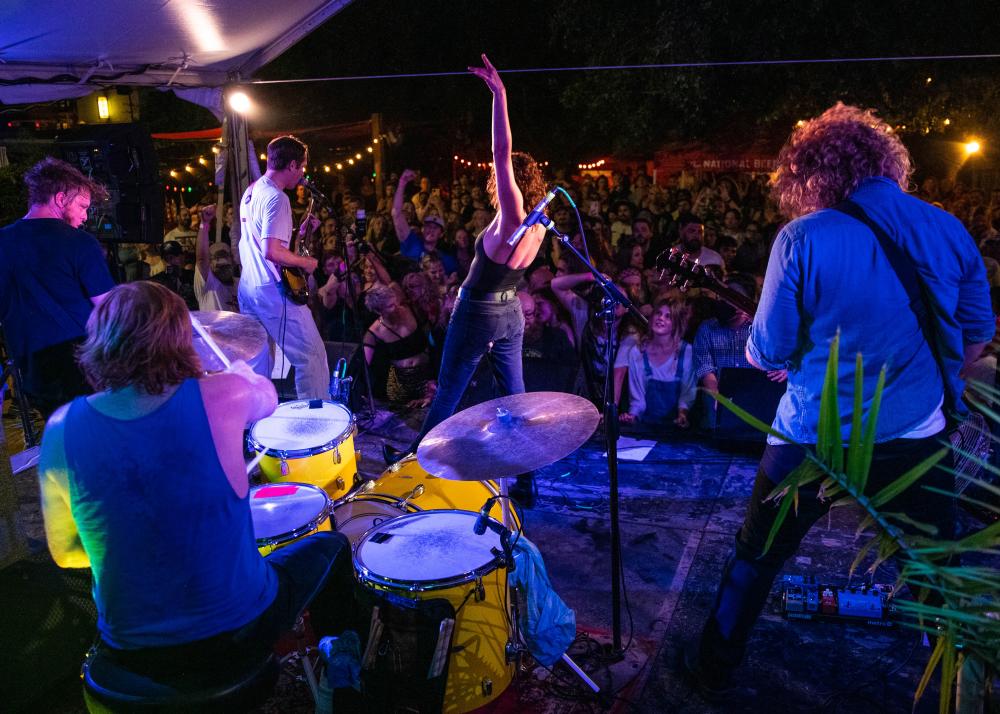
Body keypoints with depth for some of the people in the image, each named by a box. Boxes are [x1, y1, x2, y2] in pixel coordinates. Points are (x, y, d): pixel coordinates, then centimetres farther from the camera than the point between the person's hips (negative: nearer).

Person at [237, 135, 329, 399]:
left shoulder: (251, 190, 13)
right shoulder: (277, 199, -17)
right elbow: (271, 252, -26)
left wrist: (298, 233, 18)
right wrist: (305, 262, -12)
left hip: (247, 288, 10)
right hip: (273, 291, -10)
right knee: (312, 356, -4)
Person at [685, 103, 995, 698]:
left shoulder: (802, 238, -16)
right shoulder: (949, 230, -3)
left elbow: (768, 352, -12)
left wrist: (766, 354, 11)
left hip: (816, 438, -2)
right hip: (917, 436, 3)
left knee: (756, 558, 17)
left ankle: (715, 670, 34)